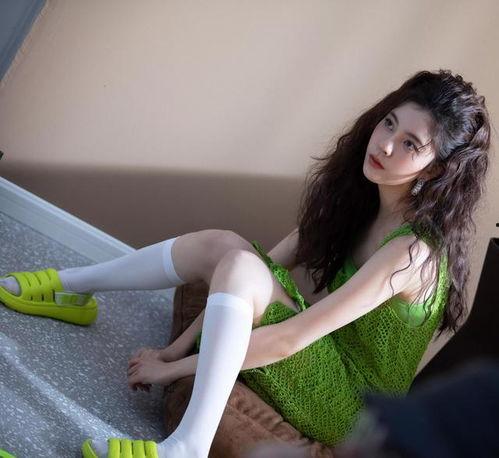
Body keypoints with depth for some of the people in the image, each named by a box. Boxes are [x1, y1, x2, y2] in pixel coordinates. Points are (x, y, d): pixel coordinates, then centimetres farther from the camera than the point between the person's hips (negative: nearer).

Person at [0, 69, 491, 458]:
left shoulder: (413, 251, -26)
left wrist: (173, 368, -20)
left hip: (349, 406, -8)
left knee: (238, 265, -27)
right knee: (220, 245, -3)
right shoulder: (356, 199, 0)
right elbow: (272, 261, 1)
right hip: (326, 359, 8)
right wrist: (180, 346, -7)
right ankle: (68, 287, 16)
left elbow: (288, 339, -27)